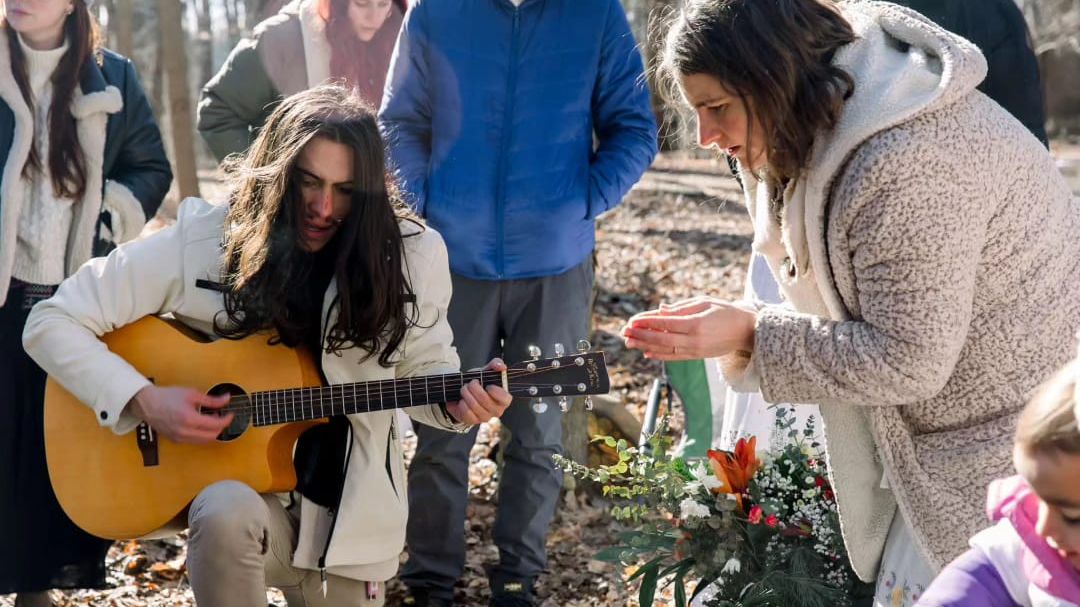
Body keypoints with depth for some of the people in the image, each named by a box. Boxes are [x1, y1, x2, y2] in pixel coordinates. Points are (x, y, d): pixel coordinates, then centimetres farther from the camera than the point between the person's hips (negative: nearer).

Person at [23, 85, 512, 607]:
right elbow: (52, 323, -10)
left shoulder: (408, 255, -8)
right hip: (227, 482, -3)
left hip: (344, 514, 3)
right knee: (228, 512, -37)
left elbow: (422, 369, 6)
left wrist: (456, 401, -17)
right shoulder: (199, 244, -14)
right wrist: (143, 401, -22)